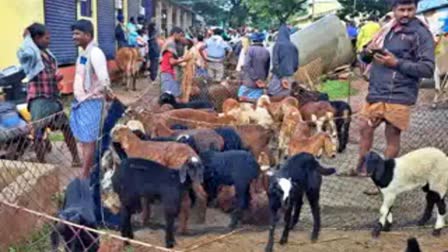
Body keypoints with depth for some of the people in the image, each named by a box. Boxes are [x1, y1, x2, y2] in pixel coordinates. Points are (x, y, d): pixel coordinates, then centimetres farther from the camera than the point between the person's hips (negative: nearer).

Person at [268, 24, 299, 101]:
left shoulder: (278, 45, -6)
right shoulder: (293, 47, 7)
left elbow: (275, 62, -13)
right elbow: (296, 64, 9)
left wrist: (281, 77, -12)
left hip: (279, 76, -5)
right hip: (290, 76, 5)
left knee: (274, 99, -3)